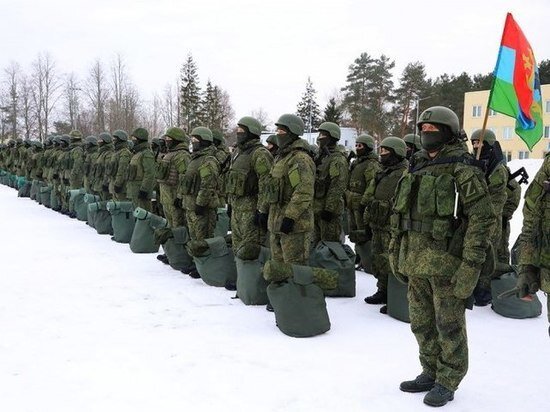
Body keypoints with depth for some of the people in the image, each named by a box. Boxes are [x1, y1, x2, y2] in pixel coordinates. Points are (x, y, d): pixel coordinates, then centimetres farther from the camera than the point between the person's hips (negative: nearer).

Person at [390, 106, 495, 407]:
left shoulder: (462, 169, -10)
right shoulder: (416, 168, 12)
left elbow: (482, 218, -14)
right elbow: (400, 214, 19)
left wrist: (471, 264, -18)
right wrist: (396, 253, 16)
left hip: (447, 263, -7)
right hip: (416, 261, 7)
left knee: (448, 325, 5)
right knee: (421, 322, 17)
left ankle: (447, 382, 19)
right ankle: (431, 373, 33)